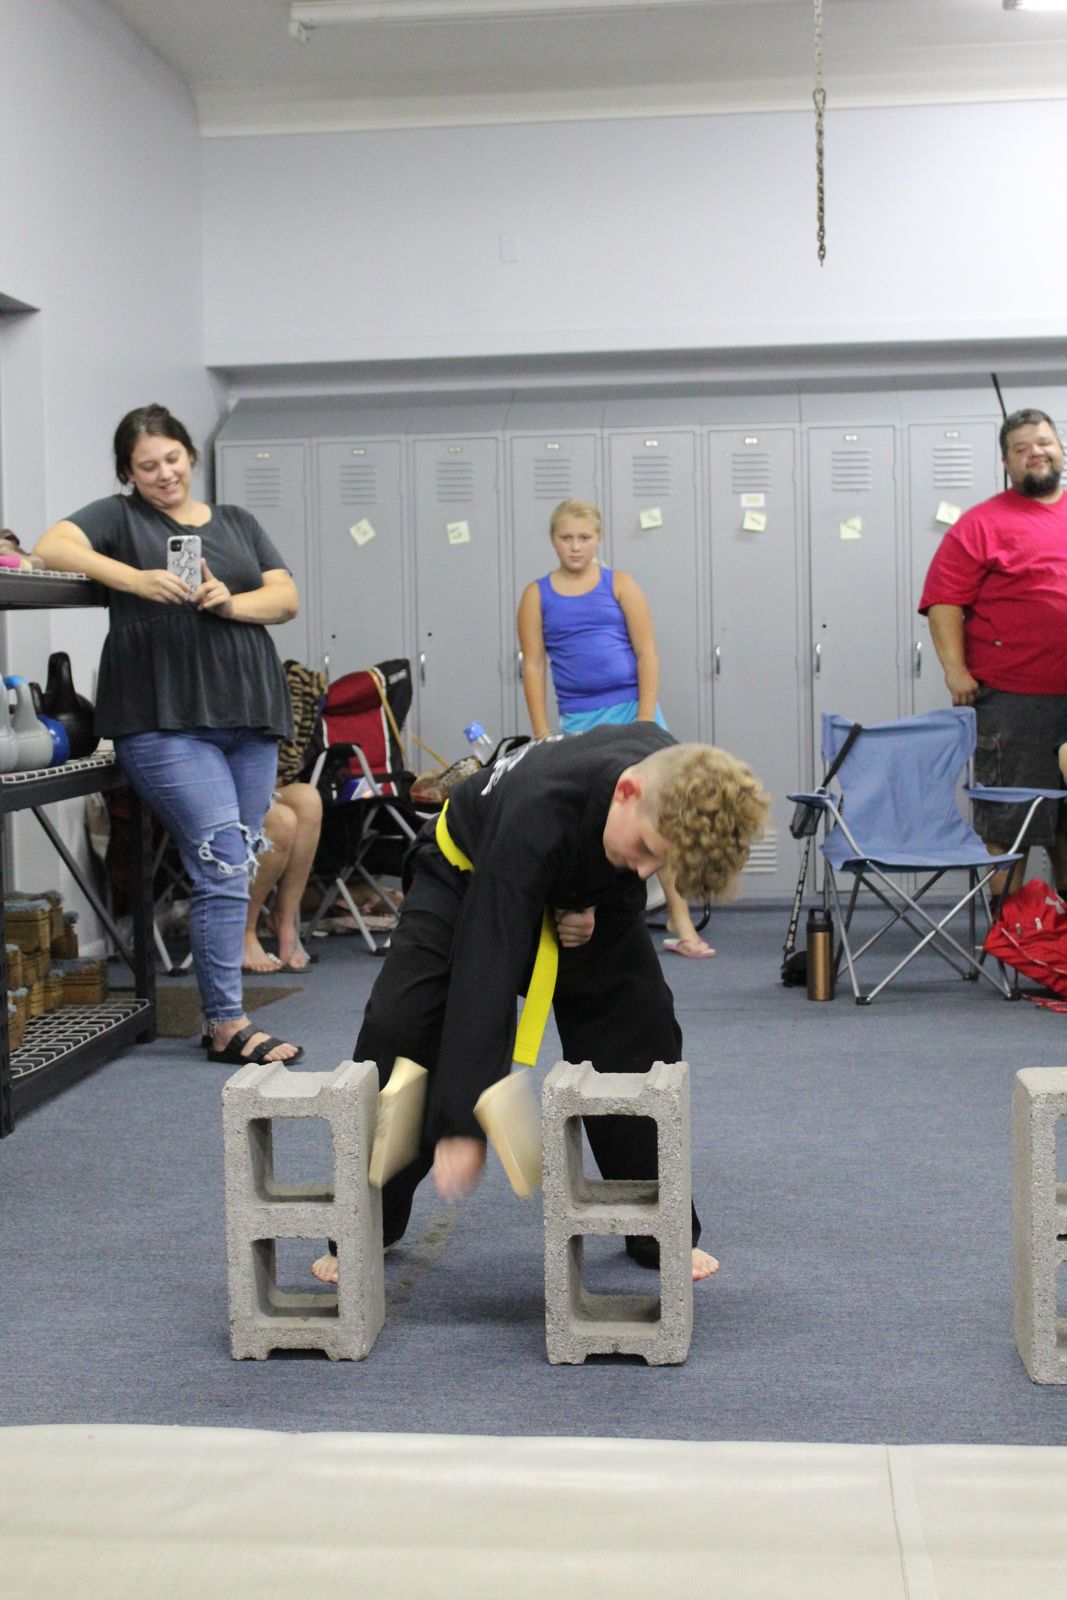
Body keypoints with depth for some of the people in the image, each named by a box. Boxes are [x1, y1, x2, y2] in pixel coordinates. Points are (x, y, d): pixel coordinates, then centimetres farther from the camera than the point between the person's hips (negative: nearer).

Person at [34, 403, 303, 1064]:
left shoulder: (239, 523, 21)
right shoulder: (119, 517, 8)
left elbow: (286, 599, 11)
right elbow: (53, 547, -9)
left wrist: (229, 602, -9)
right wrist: (137, 580, -20)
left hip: (250, 715, 5)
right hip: (165, 721, -5)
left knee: (237, 870, 5)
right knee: (223, 867, -12)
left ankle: (222, 1012, 12)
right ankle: (228, 1024, -7)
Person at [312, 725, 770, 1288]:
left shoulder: (678, 784, -28)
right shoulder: (537, 817, -45)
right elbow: (485, 970, -45)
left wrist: (605, 903, -18)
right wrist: (462, 1123, -45)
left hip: (585, 893, 4)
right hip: (468, 877, -4)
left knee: (642, 1027, -9)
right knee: (396, 1028, -18)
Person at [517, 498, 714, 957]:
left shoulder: (619, 585, 4)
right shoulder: (537, 595, 6)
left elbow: (647, 655, 0)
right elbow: (533, 665, 3)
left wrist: (644, 724, -7)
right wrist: (542, 737, -2)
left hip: (632, 709, -1)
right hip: (579, 721, 1)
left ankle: (681, 923, 2)